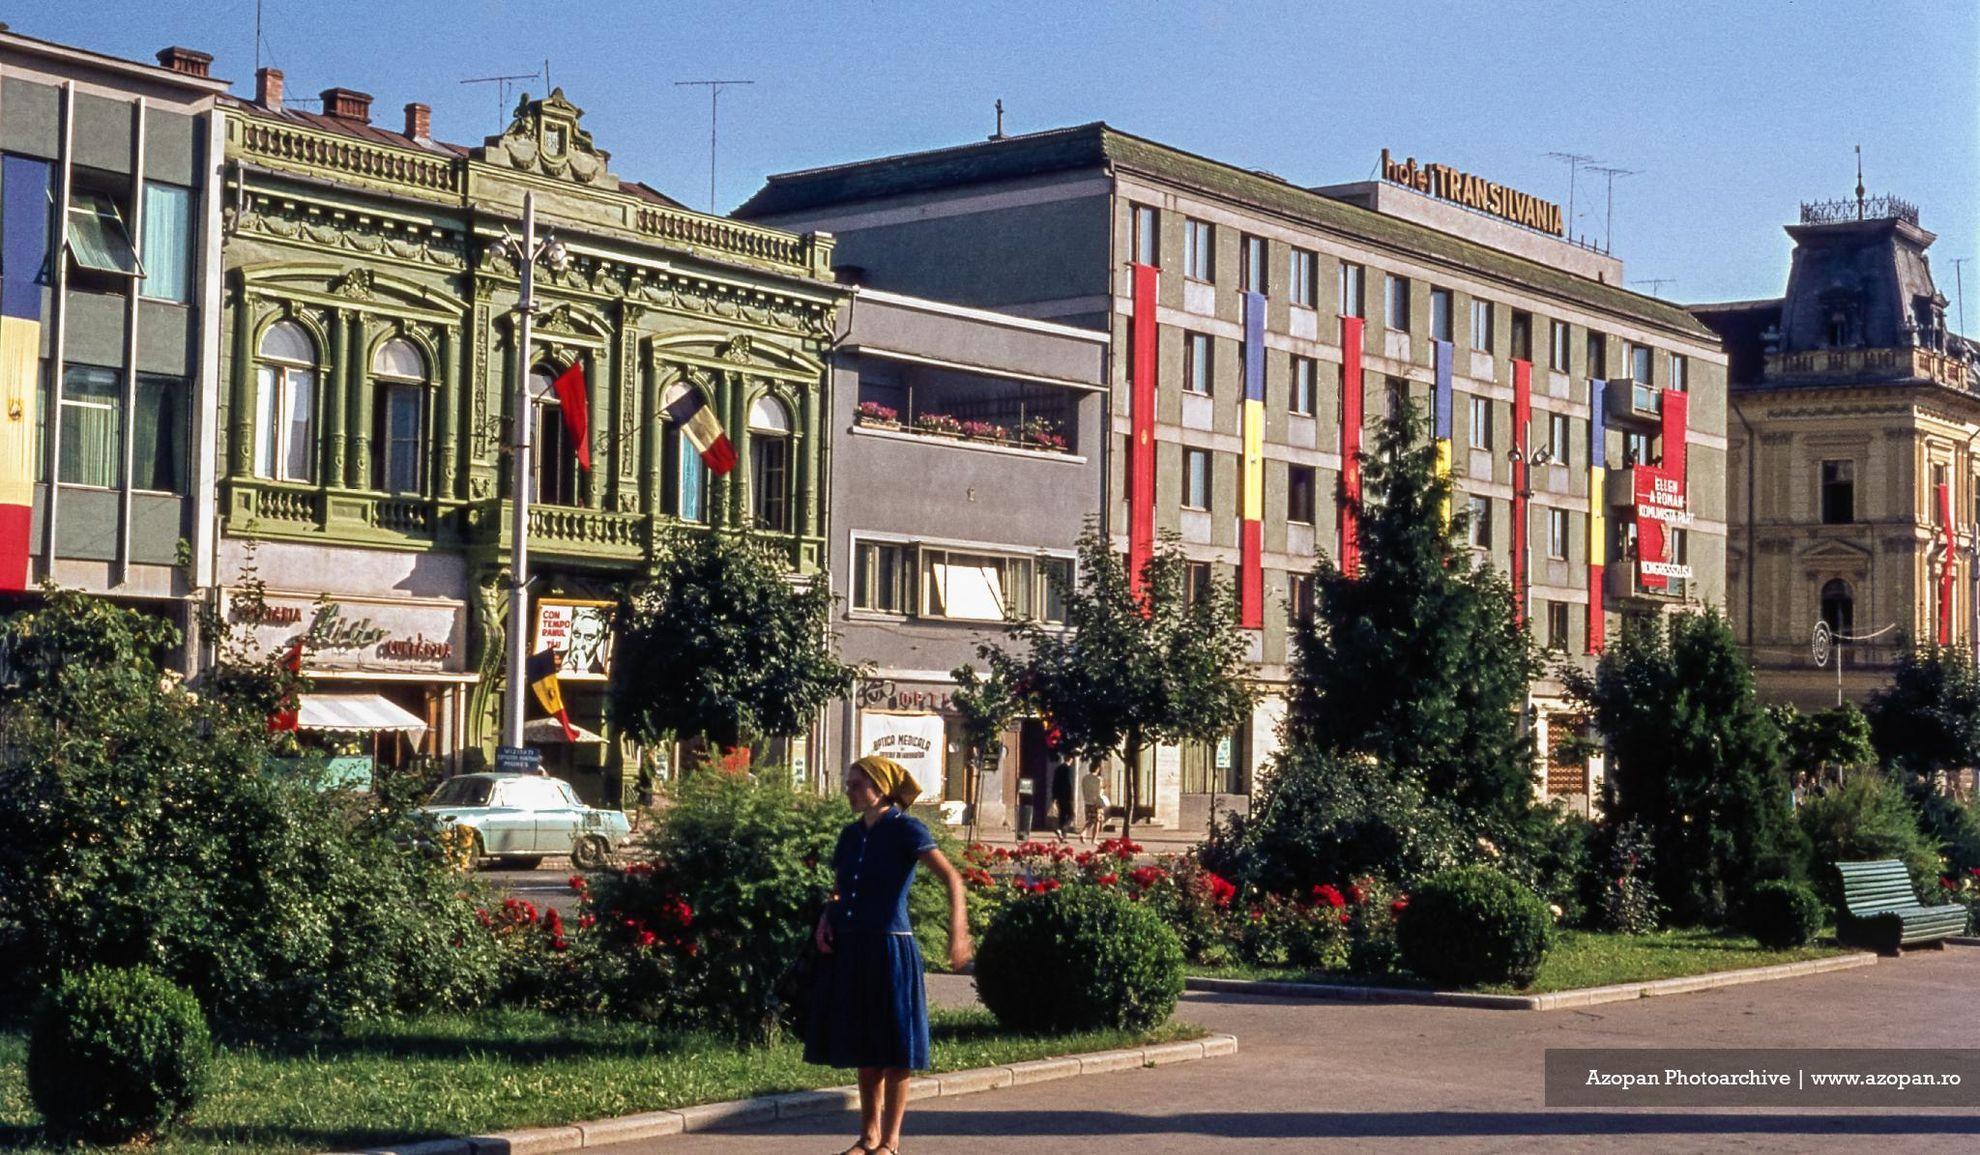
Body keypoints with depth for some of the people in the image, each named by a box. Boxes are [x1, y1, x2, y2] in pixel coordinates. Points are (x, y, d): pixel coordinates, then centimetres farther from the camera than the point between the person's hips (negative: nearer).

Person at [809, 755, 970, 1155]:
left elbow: (952, 878, -18)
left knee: (893, 1050, 1)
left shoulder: (905, 830, -9)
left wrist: (957, 928, -32)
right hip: (851, 949, 6)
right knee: (864, 1048, 13)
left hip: (891, 949, -6)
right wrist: (827, 918, 3)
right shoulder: (851, 834, 10)